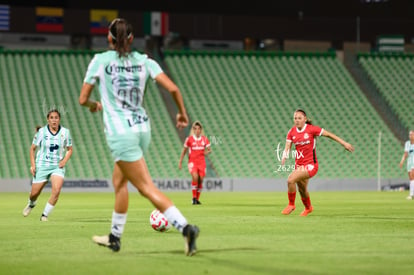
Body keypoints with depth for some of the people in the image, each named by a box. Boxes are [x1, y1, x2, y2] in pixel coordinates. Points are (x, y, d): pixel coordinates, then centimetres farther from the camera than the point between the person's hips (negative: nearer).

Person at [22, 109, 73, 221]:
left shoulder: (65, 132, -3)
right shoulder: (41, 132, -6)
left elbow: (70, 149, 10)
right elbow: (32, 148, 4)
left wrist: (65, 160, -7)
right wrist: (32, 165, -4)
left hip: (58, 167, 0)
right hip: (42, 166, 0)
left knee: (56, 190, -22)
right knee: (34, 193, 6)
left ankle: (45, 215, -6)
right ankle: (31, 204, 44)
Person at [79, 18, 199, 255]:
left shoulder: (100, 61, -3)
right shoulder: (144, 61, 5)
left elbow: (83, 99, 1)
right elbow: (173, 88, -4)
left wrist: (94, 105, 24)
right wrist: (182, 113, 12)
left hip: (120, 131, -6)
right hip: (142, 127, 6)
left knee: (147, 188, -6)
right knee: (119, 180, 23)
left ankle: (185, 227, -21)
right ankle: (115, 237, 31)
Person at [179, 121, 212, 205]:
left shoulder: (204, 139, 6)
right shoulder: (189, 139, 0)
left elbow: (209, 150, 11)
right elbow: (184, 151, 7)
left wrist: (207, 152, -11)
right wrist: (180, 162, 6)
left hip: (201, 162, 3)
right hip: (192, 161, -3)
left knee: (200, 180, -2)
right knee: (195, 177, -24)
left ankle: (197, 199, 13)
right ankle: (194, 197, -15)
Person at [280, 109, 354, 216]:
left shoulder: (311, 129, -11)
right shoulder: (292, 132, 2)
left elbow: (329, 134, -6)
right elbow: (287, 147, -3)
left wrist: (344, 143, -5)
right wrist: (284, 157, -26)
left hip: (310, 165, -6)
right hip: (299, 165, 6)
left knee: (291, 179, -25)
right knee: (302, 190, 20)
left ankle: (291, 204, -3)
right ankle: (308, 208, 51)